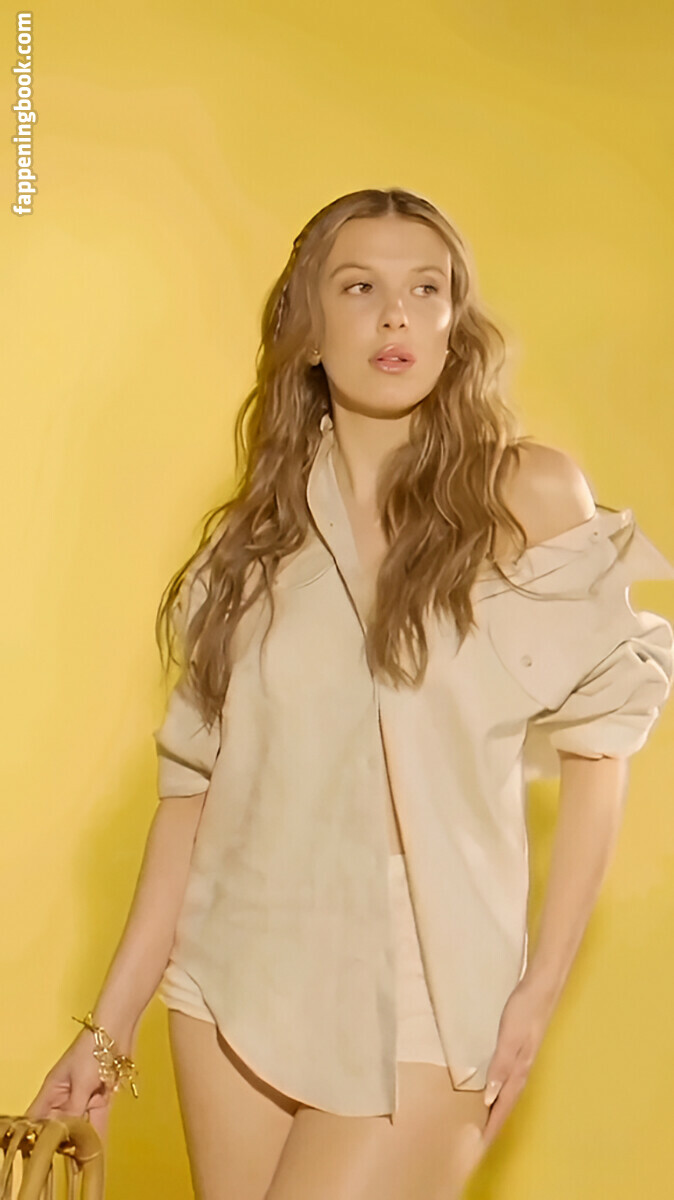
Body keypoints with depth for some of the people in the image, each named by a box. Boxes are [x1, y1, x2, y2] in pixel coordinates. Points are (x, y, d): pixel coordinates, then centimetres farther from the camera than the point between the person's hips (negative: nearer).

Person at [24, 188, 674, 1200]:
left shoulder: (532, 494, -2)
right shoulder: (260, 533, 6)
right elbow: (197, 778, 4)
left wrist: (542, 985, -8)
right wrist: (110, 1024, 2)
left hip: (421, 1003, -3)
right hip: (239, 983, 3)